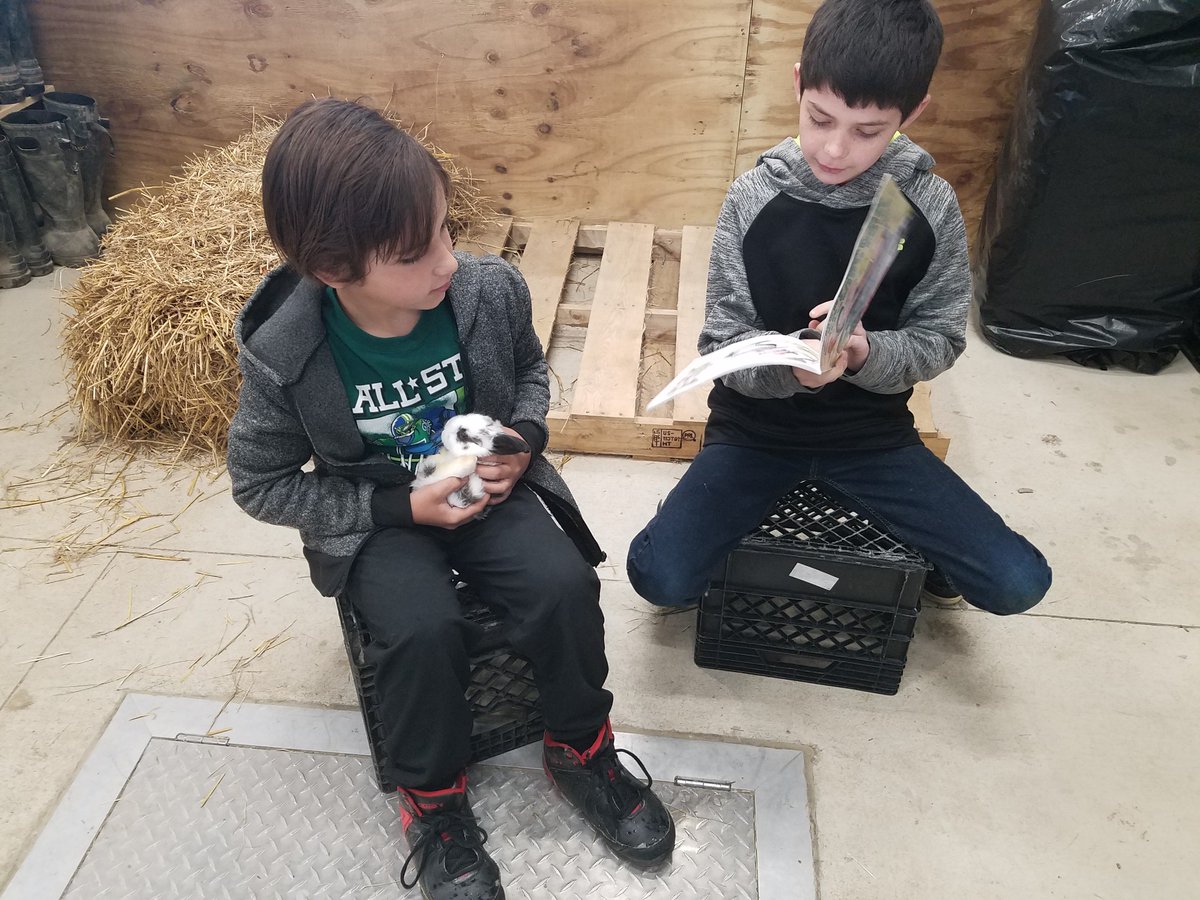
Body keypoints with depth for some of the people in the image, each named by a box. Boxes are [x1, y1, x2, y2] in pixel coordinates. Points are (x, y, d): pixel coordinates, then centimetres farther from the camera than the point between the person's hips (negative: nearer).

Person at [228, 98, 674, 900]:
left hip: (488, 488, 2)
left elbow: (529, 368, 7)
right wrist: (401, 507, -18)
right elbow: (260, 483, -9)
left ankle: (581, 750, 7)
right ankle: (433, 802, 2)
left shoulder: (490, 290, -15)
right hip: (377, 520, -2)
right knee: (424, 629, -28)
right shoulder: (281, 355, -21)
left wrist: (524, 437, -14)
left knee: (565, 585, -22)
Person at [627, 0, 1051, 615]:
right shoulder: (754, 197, -11)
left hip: (872, 431, 1)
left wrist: (865, 352, -25)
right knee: (660, 578, -19)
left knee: (1019, 584, -9)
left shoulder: (931, 206, -9)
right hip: (757, 425, -1)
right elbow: (722, 343, -9)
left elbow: (939, 339, -3)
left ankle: (919, 550, 25)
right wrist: (789, 364, -31)